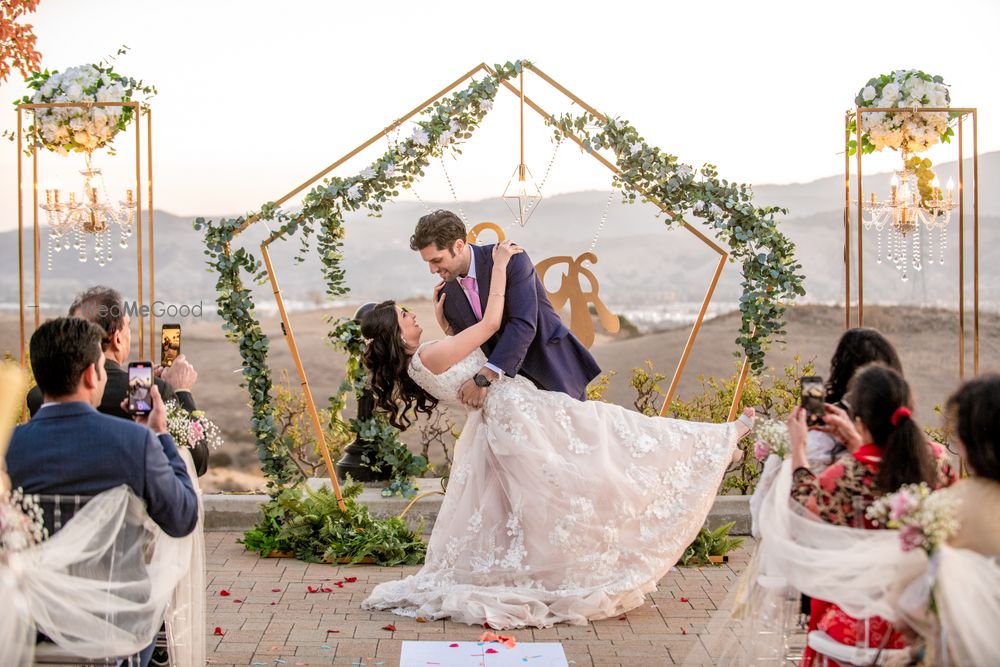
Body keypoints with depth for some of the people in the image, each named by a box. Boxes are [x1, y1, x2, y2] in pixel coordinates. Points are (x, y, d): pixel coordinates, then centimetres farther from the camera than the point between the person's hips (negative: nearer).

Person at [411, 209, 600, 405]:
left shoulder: (511, 258, -21)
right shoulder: (447, 293, -3)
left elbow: (523, 324, -31)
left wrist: (483, 378, -37)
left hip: (552, 366, -4)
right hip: (510, 377, 5)